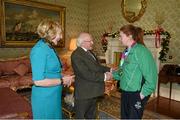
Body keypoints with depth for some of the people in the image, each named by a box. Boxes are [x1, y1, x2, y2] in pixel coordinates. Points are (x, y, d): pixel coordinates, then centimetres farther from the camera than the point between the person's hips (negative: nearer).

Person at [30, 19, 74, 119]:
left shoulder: (49, 48, 7)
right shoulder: (39, 49, -21)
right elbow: (38, 81, -25)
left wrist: (63, 77, 1)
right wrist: (61, 81, -16)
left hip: (54, 95, 8)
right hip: (44, 97, -8)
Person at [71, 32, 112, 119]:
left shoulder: (89, 52, 10)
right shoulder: (76, 55, -20)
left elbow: (97, 67, 15)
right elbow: (86, 74, -27)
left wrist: (109, 70, 2)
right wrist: (104, 76, -22)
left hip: (93, 92, 9)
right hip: (84, 94, -9)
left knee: (91, 116, 25)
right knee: (80, 116, 13)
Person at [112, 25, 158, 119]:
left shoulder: (141, 50, -19)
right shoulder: (127, 51, 7)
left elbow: (151, 75, -21)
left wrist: (144, 93, -17)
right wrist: (112, 74, 6)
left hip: (137, 94, -8)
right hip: (125, 92, 8)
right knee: (124, 116, 22)